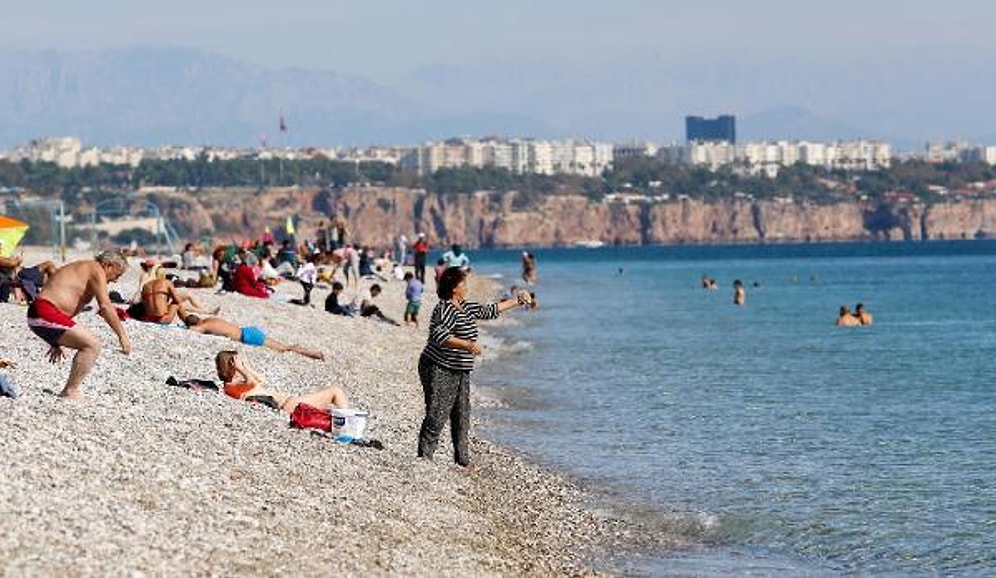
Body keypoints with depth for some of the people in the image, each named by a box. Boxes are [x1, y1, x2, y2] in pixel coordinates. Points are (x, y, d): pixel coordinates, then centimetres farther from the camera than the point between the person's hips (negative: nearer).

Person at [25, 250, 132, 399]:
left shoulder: (81, 269, 27)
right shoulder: (96, 269, -3)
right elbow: (105, 307, -13)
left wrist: (57, 342, 34)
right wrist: (122, 336, -12)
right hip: (46, 314, -10)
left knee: (90, 346, 19)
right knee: (92, 346, -15)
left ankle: (69, 391, 15)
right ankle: (70, 392, -14)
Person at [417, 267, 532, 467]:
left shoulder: (467, 307, 12)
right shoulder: (445, 309, -17)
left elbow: (490, 310, 26)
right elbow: (439, 336, -31)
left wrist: (517, 300, 29)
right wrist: (467, 345, -38)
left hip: (460, 374, 9)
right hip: (439, 371, -9)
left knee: (462, 418, 11)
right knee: (436, 417, -10)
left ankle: (462, 458, 19)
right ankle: (424, 456, -5)